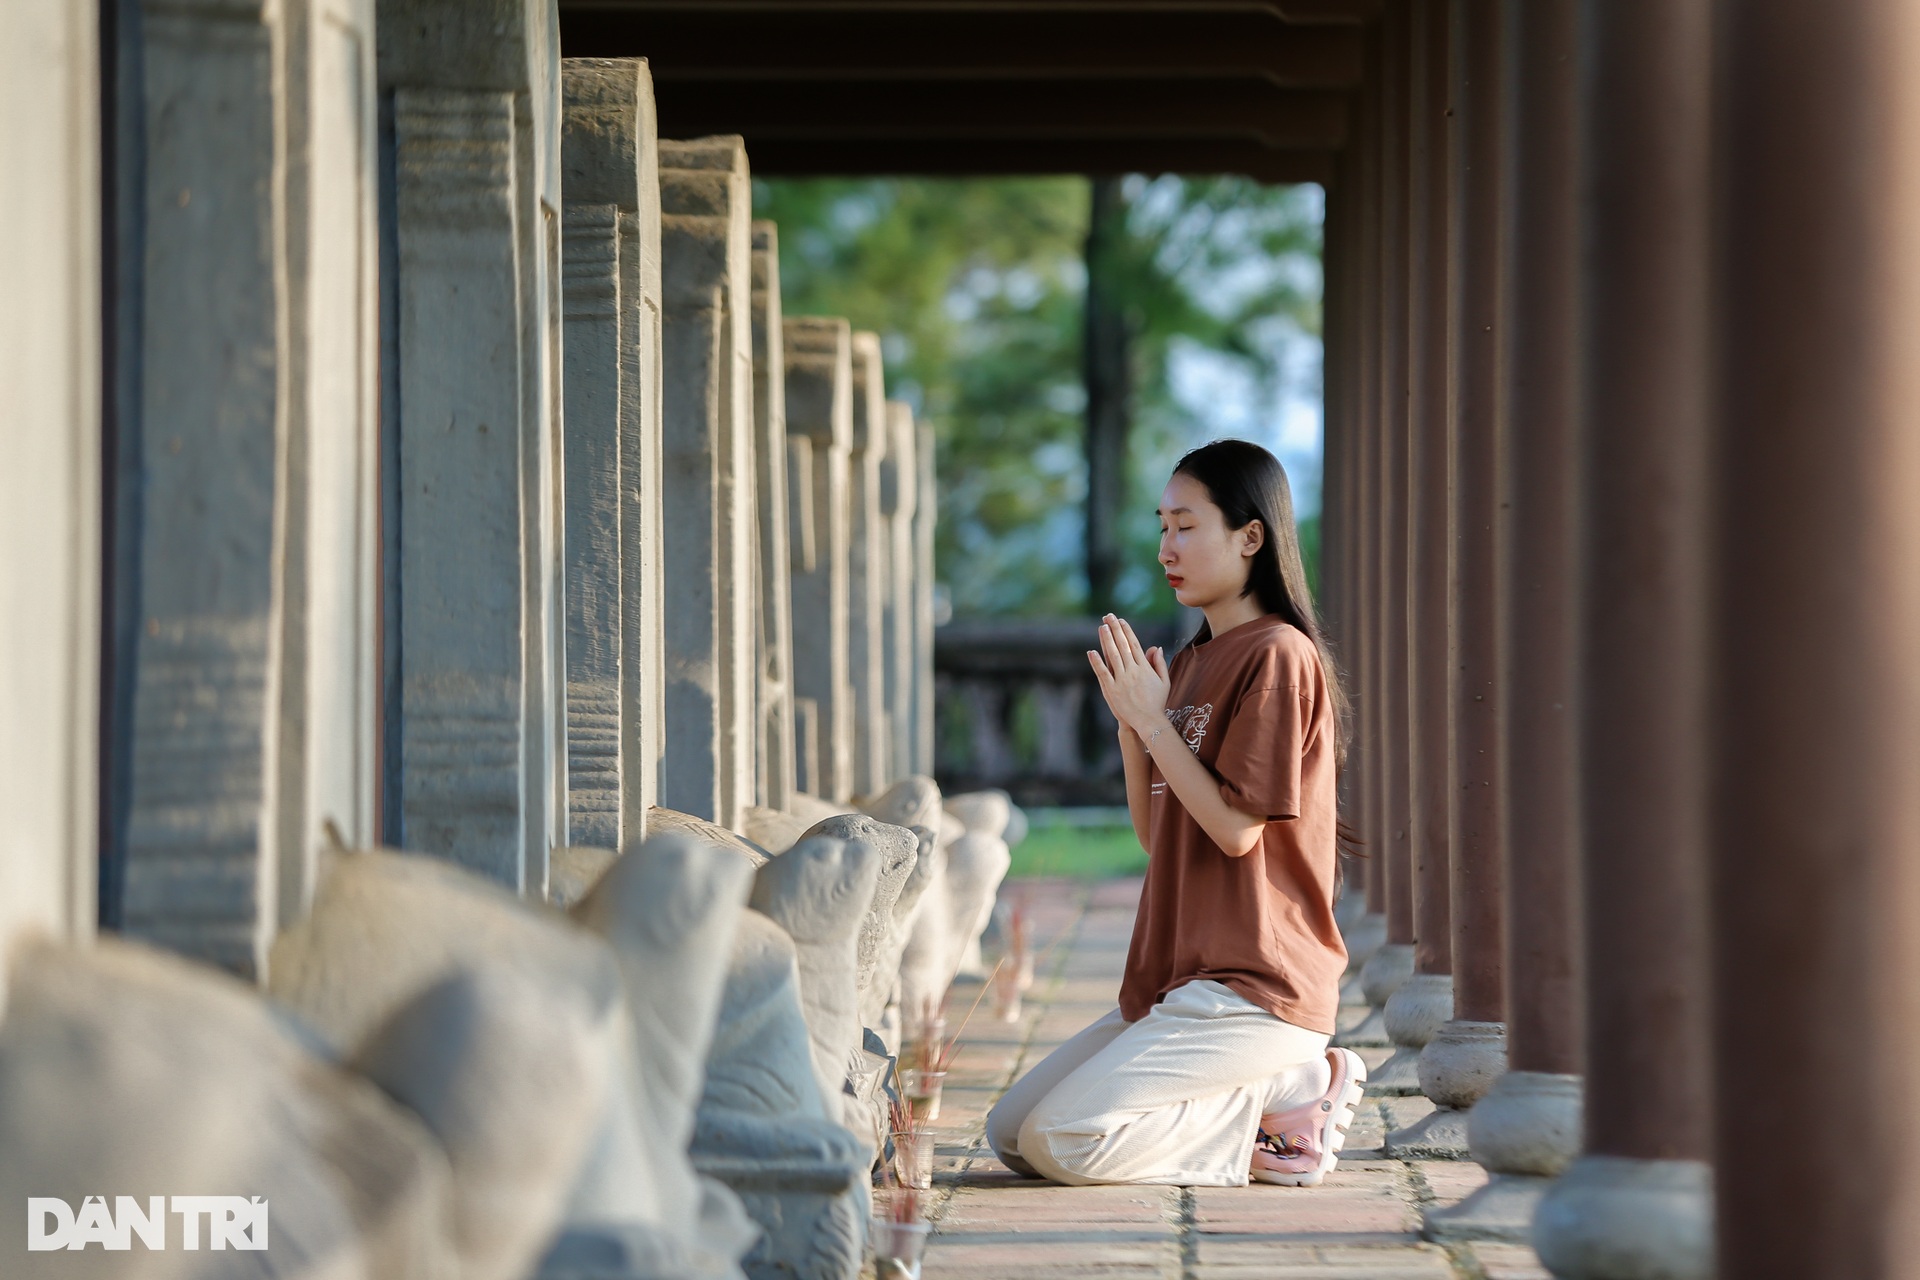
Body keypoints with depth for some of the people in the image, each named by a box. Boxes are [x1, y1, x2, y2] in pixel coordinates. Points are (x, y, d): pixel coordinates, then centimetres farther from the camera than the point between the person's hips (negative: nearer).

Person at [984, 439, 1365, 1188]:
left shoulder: (1277, 655, -11)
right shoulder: (1191, 663, 16)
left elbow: (1236, 828, -17)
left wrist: (1153, 718, -12)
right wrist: (1129, 721, 4)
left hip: (1255, 986, -10)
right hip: (1179, 979, 10)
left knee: (1062, 1141, -20)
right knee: (1010, 1135, 5)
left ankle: (1286, 1099, -5)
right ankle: (1276, 1089, 4)